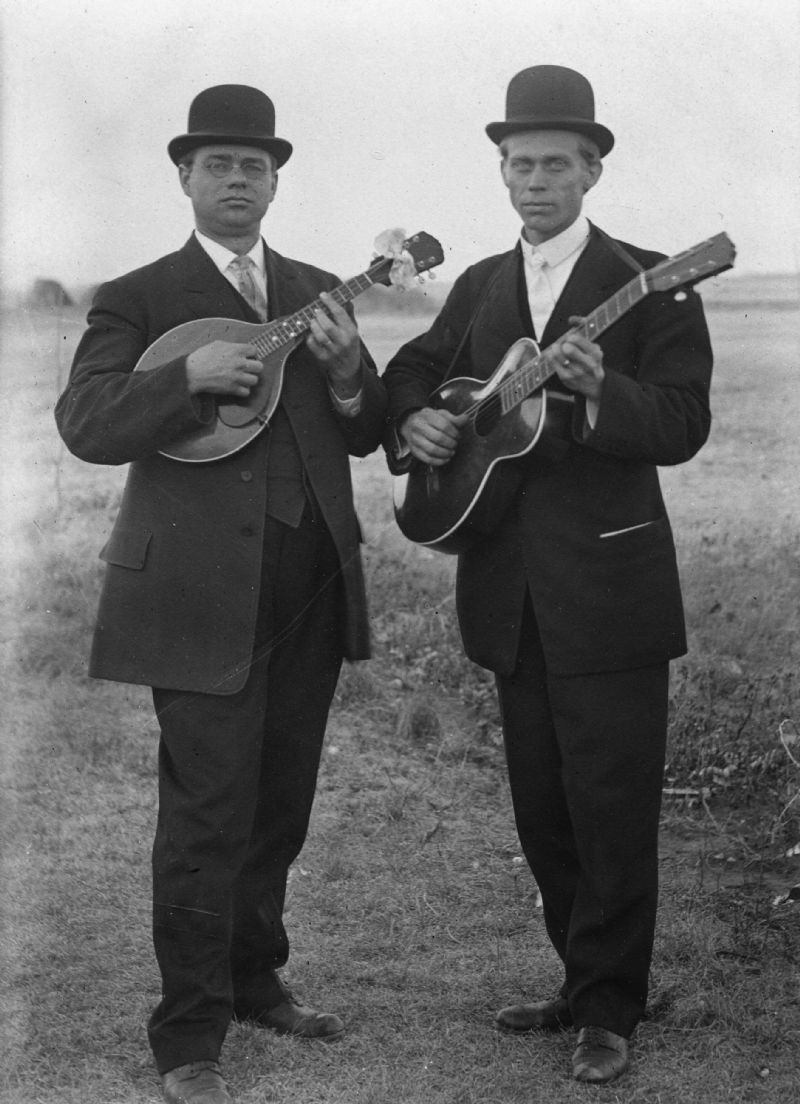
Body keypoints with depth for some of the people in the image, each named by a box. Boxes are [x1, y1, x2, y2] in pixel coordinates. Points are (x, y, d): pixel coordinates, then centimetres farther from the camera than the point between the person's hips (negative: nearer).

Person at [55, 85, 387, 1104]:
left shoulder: (316, 292, 16)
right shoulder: (137, 297, 1)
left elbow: (367, 435, 13)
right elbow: (84, 424, -12)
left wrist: (348, 374, -8)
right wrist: (188, 376, -25)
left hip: (311, 588, 5)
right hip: (204, 592, -5)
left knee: (280, 805, 14)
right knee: (207, 816, -6)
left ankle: (253, 981, 31)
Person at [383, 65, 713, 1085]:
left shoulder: (648, 283, -5)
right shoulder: (477, 287, 13)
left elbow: (684, 424, -13)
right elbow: (411, 372, 19)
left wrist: (600, 393, -31)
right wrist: (415, 421, -3)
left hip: (609, 589, -5)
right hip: (511, 592, 6)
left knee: (612, 810, -2)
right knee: (542, 810, 14)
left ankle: (610, 1009, 11)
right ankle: (581, 982, 28)